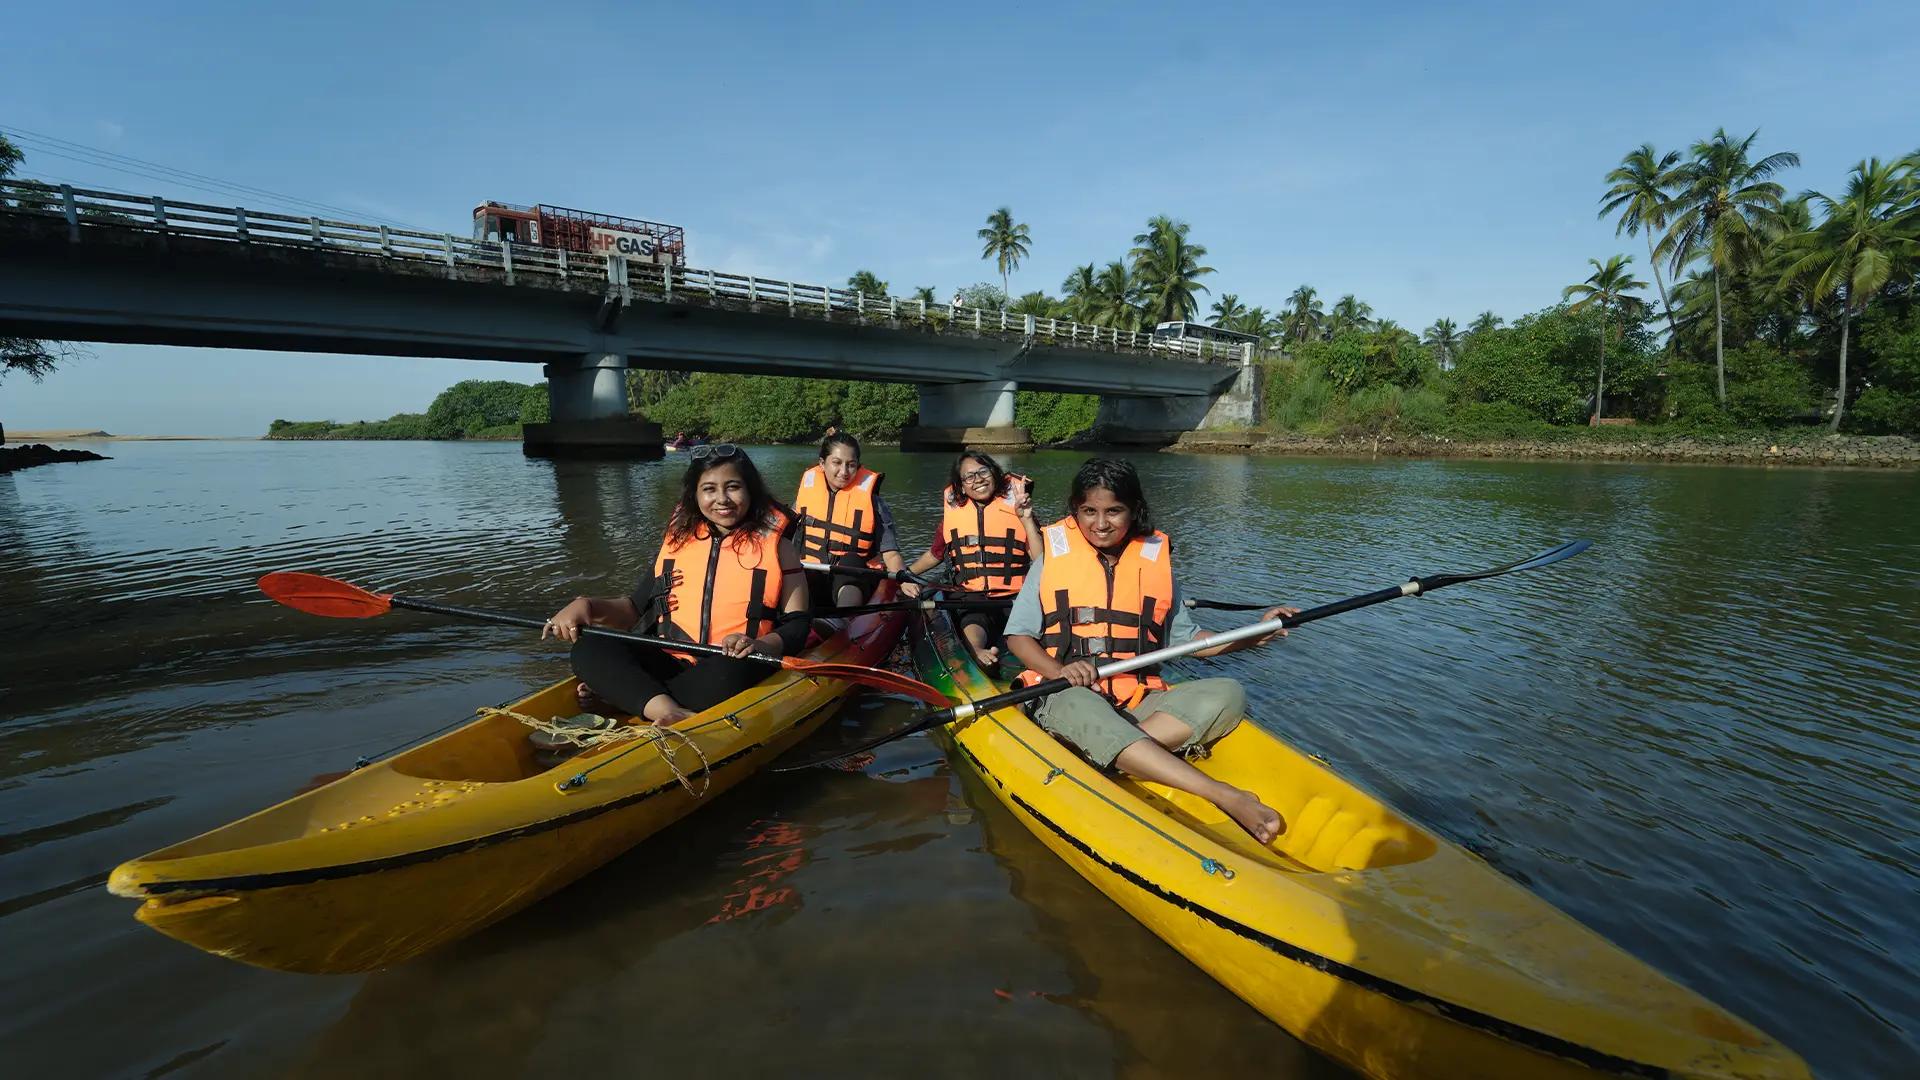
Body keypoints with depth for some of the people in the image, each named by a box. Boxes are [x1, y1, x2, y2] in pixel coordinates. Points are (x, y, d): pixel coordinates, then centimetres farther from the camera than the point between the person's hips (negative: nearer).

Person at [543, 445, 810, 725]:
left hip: (734, 669, -3)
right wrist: (588, 606, 1)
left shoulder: (775, 547, 4)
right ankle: (671, 714, -36)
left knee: (733, 670, -38)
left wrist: (760, 645, -19)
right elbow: (637, 608, 20)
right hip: (668, 665, 4)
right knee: (590, 649, -19)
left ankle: (619, 693, -22)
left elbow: (798, 625, 1)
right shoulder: (676, 541, 14)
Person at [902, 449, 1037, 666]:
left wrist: (1027, 520, -9)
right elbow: (935, 554, 30)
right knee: (973, 621, -36)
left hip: (1014, 598, 2)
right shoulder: (953, 511, 15)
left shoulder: (1015, 505, 9)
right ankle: (976, 652, -60)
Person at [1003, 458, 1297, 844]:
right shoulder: (1054, 556, 5)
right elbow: (1018, 634, 4)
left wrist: (1253, 636, 2)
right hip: (1068, 696, -3)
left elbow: (1185, 637, 17)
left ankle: (1111, 758, -33)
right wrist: (1058, 671, -15)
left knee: (1227, 694, -20)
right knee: (1082, 707, -39)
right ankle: (1229, 797, -43)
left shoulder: (1156, 559, 11)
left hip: (1140, 701, 4)